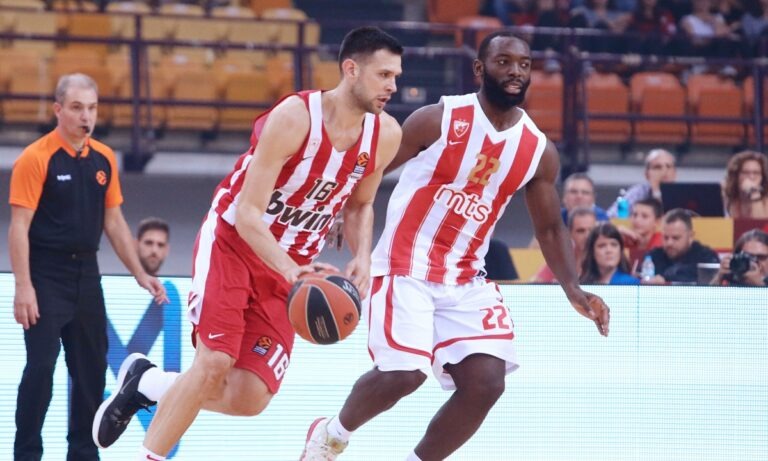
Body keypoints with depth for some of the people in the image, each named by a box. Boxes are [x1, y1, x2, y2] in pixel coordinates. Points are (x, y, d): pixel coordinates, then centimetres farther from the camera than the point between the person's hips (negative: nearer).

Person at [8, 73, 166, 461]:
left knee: (91, 370, 9)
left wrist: (139, 273, 13)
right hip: (46, 277, -6)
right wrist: (23, 286, -19)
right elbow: (19, 226, -12)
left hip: (86, 275, 6)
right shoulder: (36, 158, -10)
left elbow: (114, 222, 16)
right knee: (41, 367, -8)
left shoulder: (103, 159, 9)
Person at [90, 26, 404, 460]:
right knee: (215, 362, -21)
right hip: (232, 244, -5)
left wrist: (362, 258, -8)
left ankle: (147, 382, 19)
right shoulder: (294, 117, -24)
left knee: (249, 400, -6)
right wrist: (290, 270, -39)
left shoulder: (385, 136, -6)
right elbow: (247, 213, -24)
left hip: (289, 267, 5)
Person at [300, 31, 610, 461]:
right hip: (406, 268, -5)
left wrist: (574, 290, -1)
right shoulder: (437, 120, -10)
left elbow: (550, 227, 12)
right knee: (404, 374, -19)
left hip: (466, 280, 5)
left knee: (487, 382, -11)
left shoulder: (540, 151, 3)